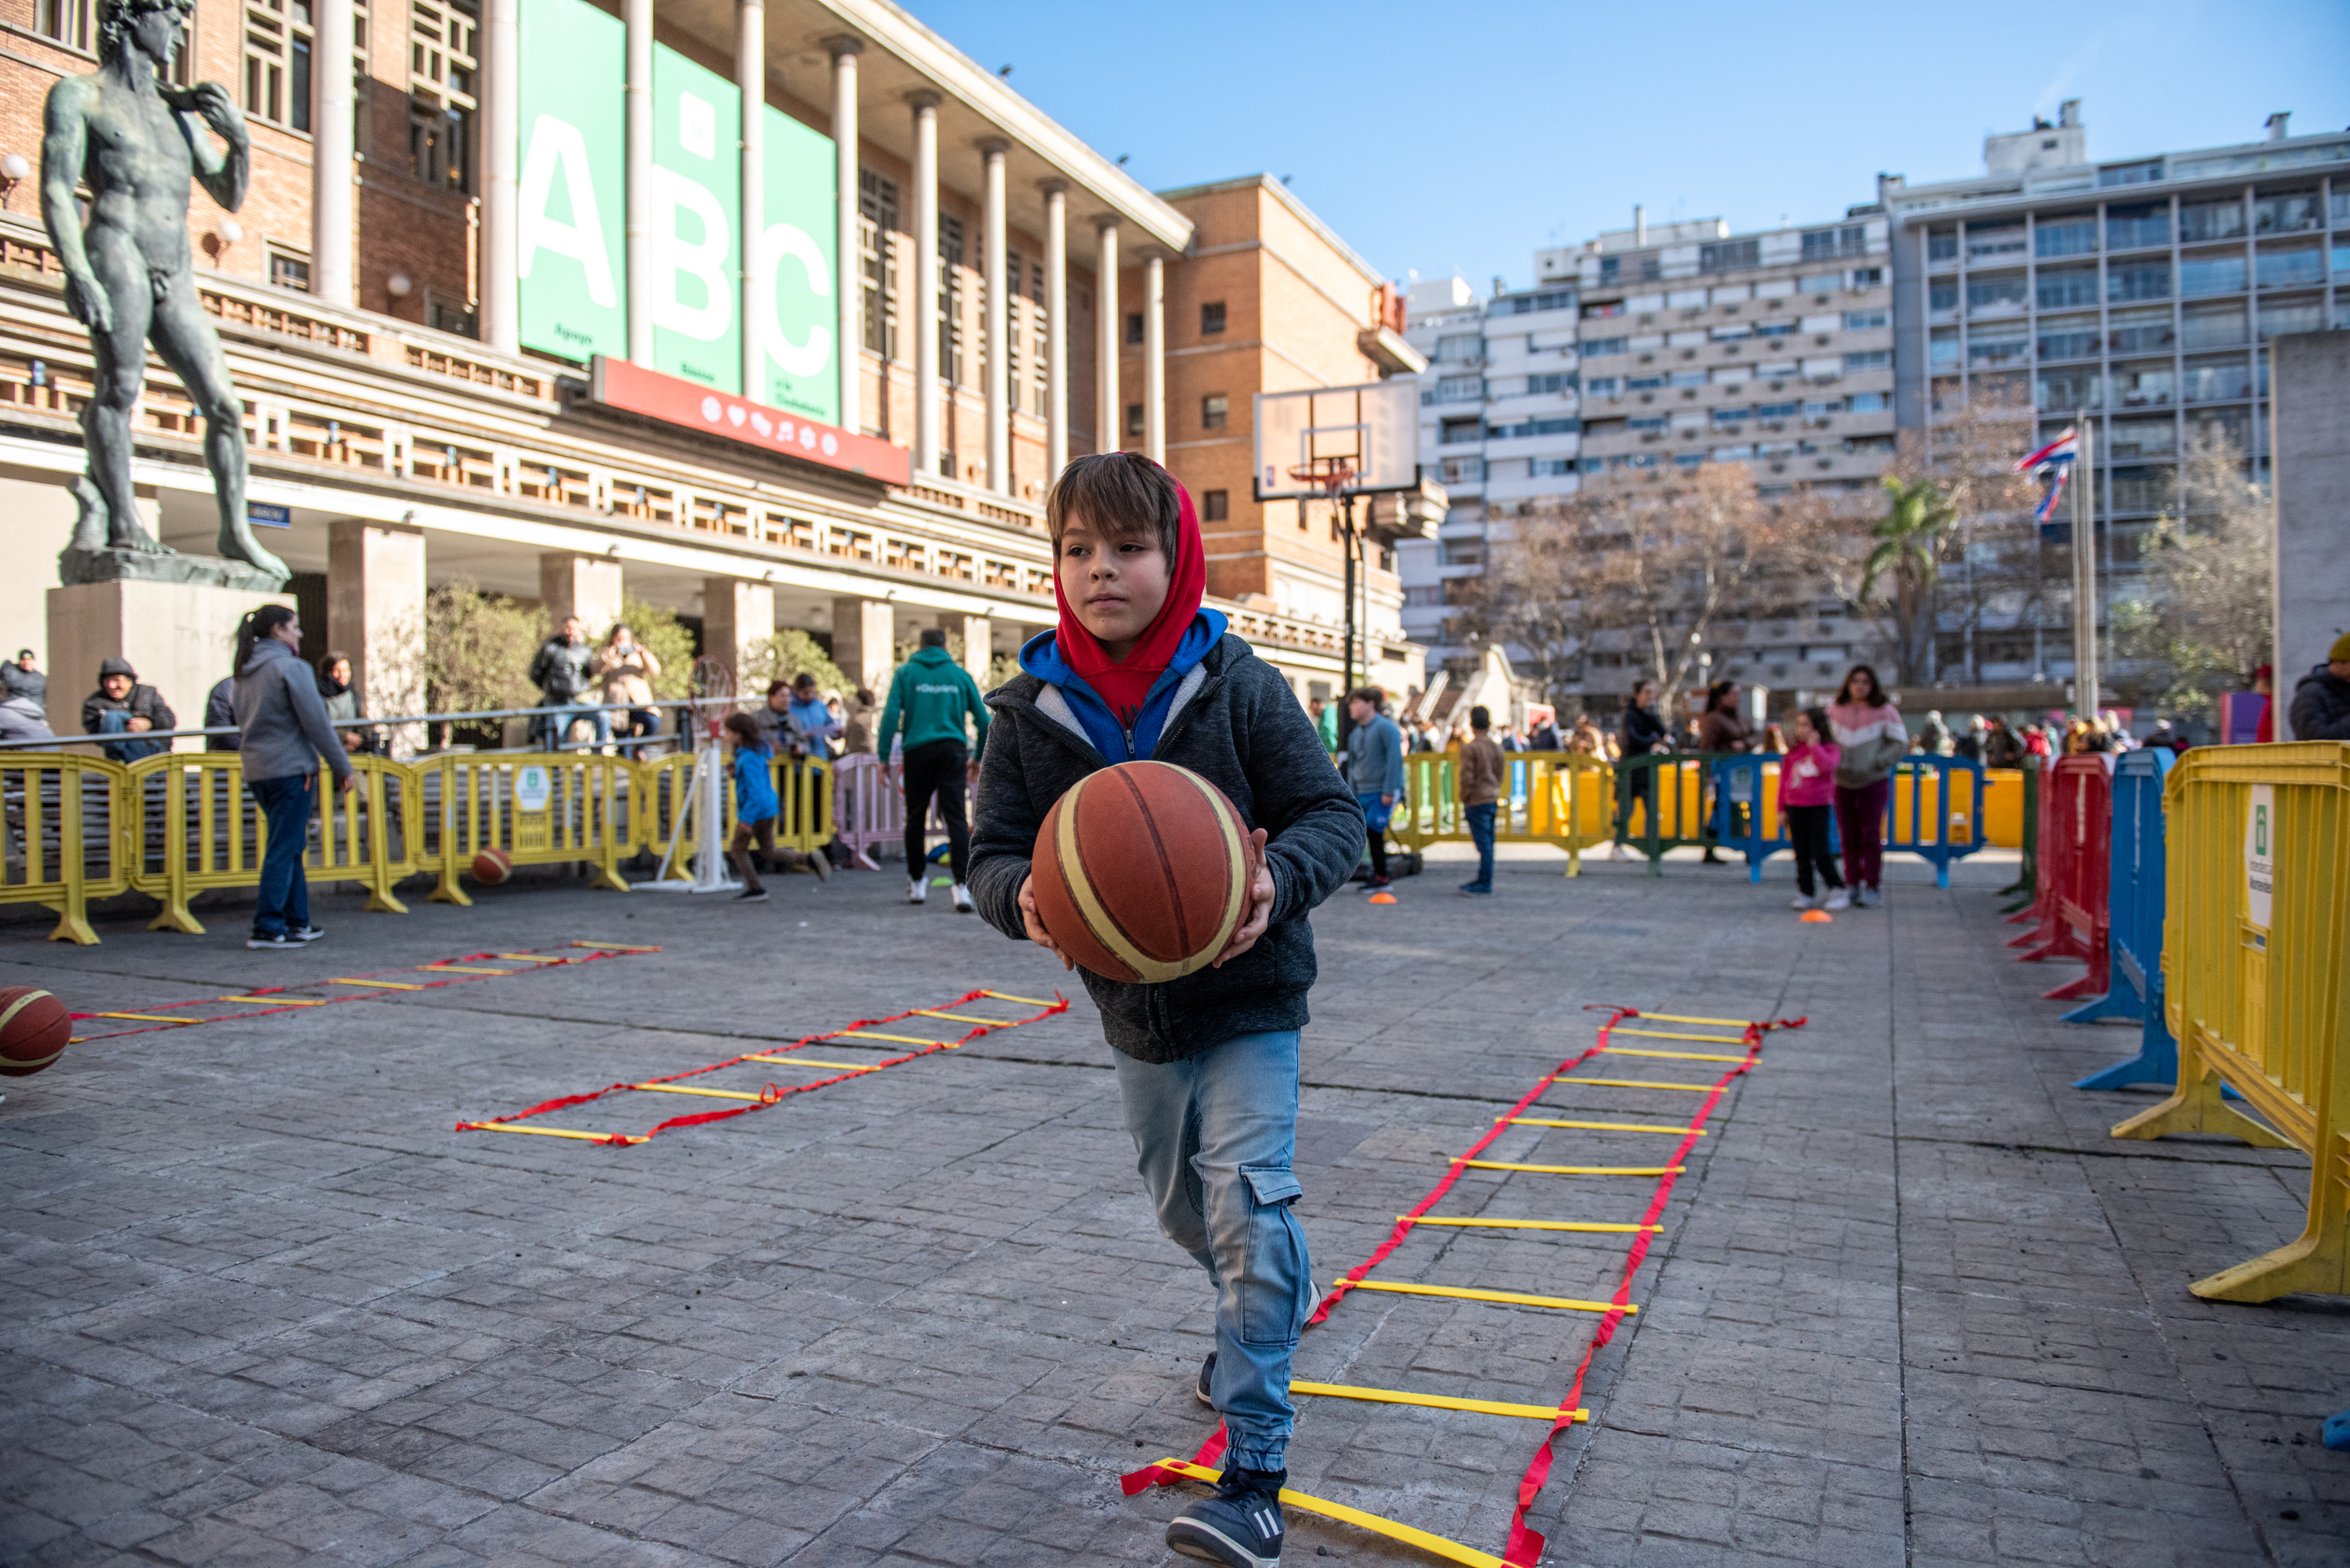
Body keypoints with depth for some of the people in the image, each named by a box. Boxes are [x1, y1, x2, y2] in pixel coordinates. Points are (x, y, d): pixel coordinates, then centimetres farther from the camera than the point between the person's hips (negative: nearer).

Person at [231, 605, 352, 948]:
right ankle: (267, 928, -5)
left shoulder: (246, 672, 14)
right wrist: (343, 768, -8)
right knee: (283, 849, -5)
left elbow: (245, 724, 20)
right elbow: (317, 723, -13)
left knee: (291, 846, 16)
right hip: (290, 769, -8)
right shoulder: (290, 667, -11)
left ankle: (297, 922, 20)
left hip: (256, 771, 8)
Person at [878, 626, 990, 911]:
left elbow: (891, 715, -3)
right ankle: (963, 886, -16)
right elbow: (983, 720, 11)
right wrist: (979, 757, 23)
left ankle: (916, 882, 23)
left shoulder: (906, 672, 7)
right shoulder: (960, 674, 11)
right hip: (952, 751, 0)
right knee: (956, 818, -4)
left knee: (915, 818, 13)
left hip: (918, 751, 0)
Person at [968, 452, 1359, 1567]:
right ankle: (1265, 1312, 54)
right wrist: (1022, 897, -29)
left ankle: (1253, 1465, 0)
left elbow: (1330, 815, -12)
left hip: (1247, 1000, -4)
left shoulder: (1238, 685, -14)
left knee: (1247, 1202, -13)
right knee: (1181, 1206, 23)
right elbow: (995, 848, -6)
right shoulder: (1032, 709, -6)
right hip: (1134, 1012, 5)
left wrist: (1279, 878, -34)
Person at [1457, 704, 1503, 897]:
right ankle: (1482, 879, 24)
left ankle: (1485, 887, -3)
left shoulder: (1470, 748, -11)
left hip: (1477, 801, -7)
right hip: (1493, 799, 7)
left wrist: (1464, 801, -5)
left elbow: (1467, 778, -14)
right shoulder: (1497, 748, 10)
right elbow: (1500, 774, 14)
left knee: (1483, 843, -6)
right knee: (1488, 843, 14)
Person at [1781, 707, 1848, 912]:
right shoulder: (1793, 752, 11)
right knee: (1801, 853, 7)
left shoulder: (1830, 749, -1)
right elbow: (1785, 780, 14)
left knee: (1820, 852, -8)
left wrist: (1814, 745, -16)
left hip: (1818, 807, -4)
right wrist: (1782, 808, 11)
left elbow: (1827, 766, -23)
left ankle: (1837, 890, 3)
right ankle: (1804, 893, 14)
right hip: (1795, 807, 4)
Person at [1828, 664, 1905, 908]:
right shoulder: (1835, 712, 7)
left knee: (1871, 837, -1)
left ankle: (1872, 887, 6)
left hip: (1873, 784, -3)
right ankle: (1853, 885, 14)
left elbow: (1900, 746, -3)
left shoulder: (1885, 712, -2)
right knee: (1849, 837, 5)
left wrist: (1875, 764, -14)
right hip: (1842, 784, 3)